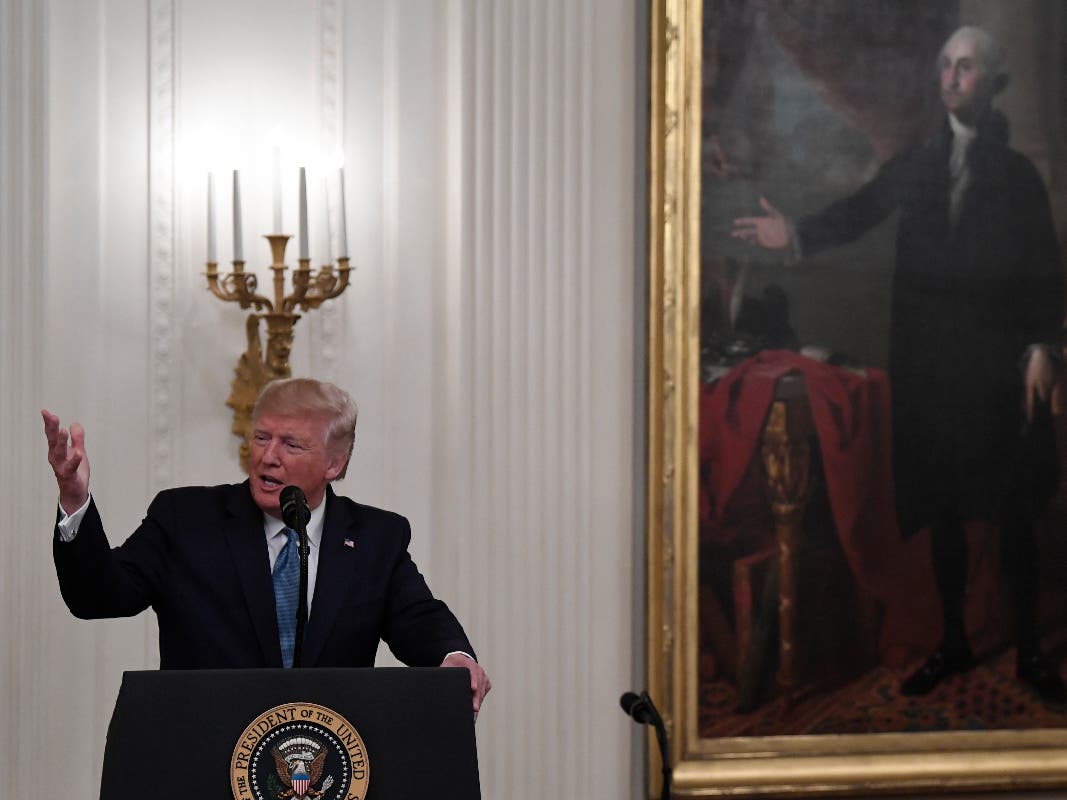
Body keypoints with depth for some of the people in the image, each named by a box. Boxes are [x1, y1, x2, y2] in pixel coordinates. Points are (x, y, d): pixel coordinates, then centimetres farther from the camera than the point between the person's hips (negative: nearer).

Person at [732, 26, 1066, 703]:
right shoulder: (914, 166, 10)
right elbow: (858, 214, 1)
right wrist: (798, 235, -16)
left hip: (1000, 367, -2)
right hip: (928, 362, 2)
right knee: (943, 507, 9)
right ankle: (953, 642, 20)